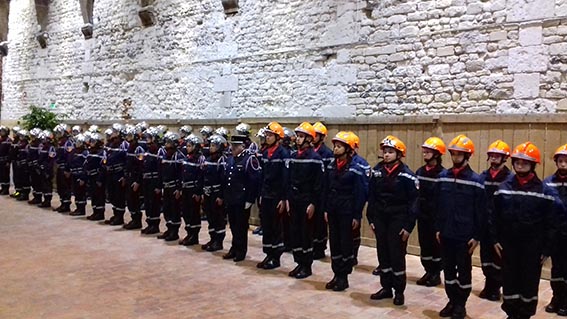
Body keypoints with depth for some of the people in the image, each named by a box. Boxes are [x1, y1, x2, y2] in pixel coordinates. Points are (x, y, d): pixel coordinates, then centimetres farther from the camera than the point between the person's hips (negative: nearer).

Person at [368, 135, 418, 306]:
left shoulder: (406, 174, -10)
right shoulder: (377, 170, 4)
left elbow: (413, 202, -9)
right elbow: (371, 196, 9)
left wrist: (409, 226, -12)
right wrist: (370, 218, 6)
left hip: (397, 220, -5)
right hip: (380, 218, 5)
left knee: (397, 255, 1)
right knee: (383, 254, 11)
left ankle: (399, 291, 15)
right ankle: (386, 287, 25)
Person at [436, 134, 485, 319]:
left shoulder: (475, 180, -9)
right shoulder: (443, 177, 3)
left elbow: (480, 211, -7)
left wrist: (477, 236, -7)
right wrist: (438, 228, 8)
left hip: (464, 236, -4)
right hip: (445, 234, 4)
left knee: (464, 271, 8)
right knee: (448, 269, 13)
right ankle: (452, 302, 28)